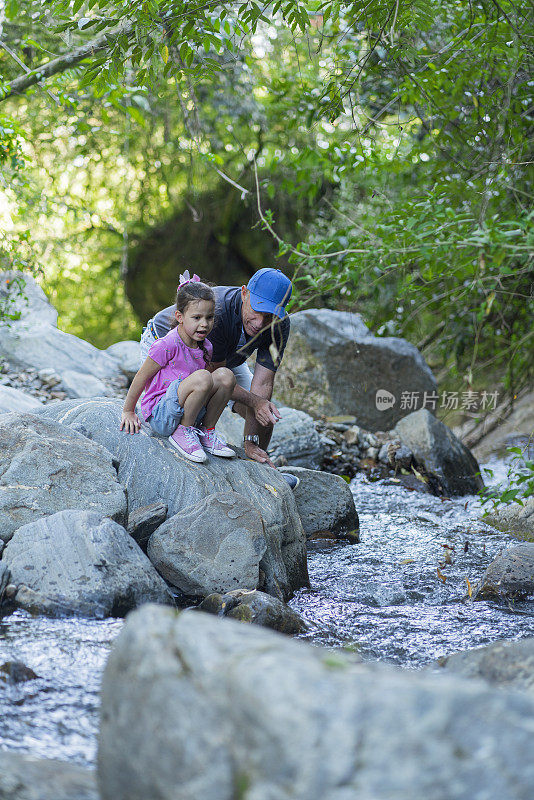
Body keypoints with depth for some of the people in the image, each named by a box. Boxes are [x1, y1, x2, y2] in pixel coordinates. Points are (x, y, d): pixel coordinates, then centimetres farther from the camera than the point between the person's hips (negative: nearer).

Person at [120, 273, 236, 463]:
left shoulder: (205, 347, 6)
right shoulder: (167, 345, -17)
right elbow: (142, 377, -7)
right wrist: (128, 412, 0)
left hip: (190, 412, 7)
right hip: (159, 415, -7)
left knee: (225, 375, -12)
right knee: (202, 377, -31)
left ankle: (206, 431, 1)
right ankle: (182, 432, -12)